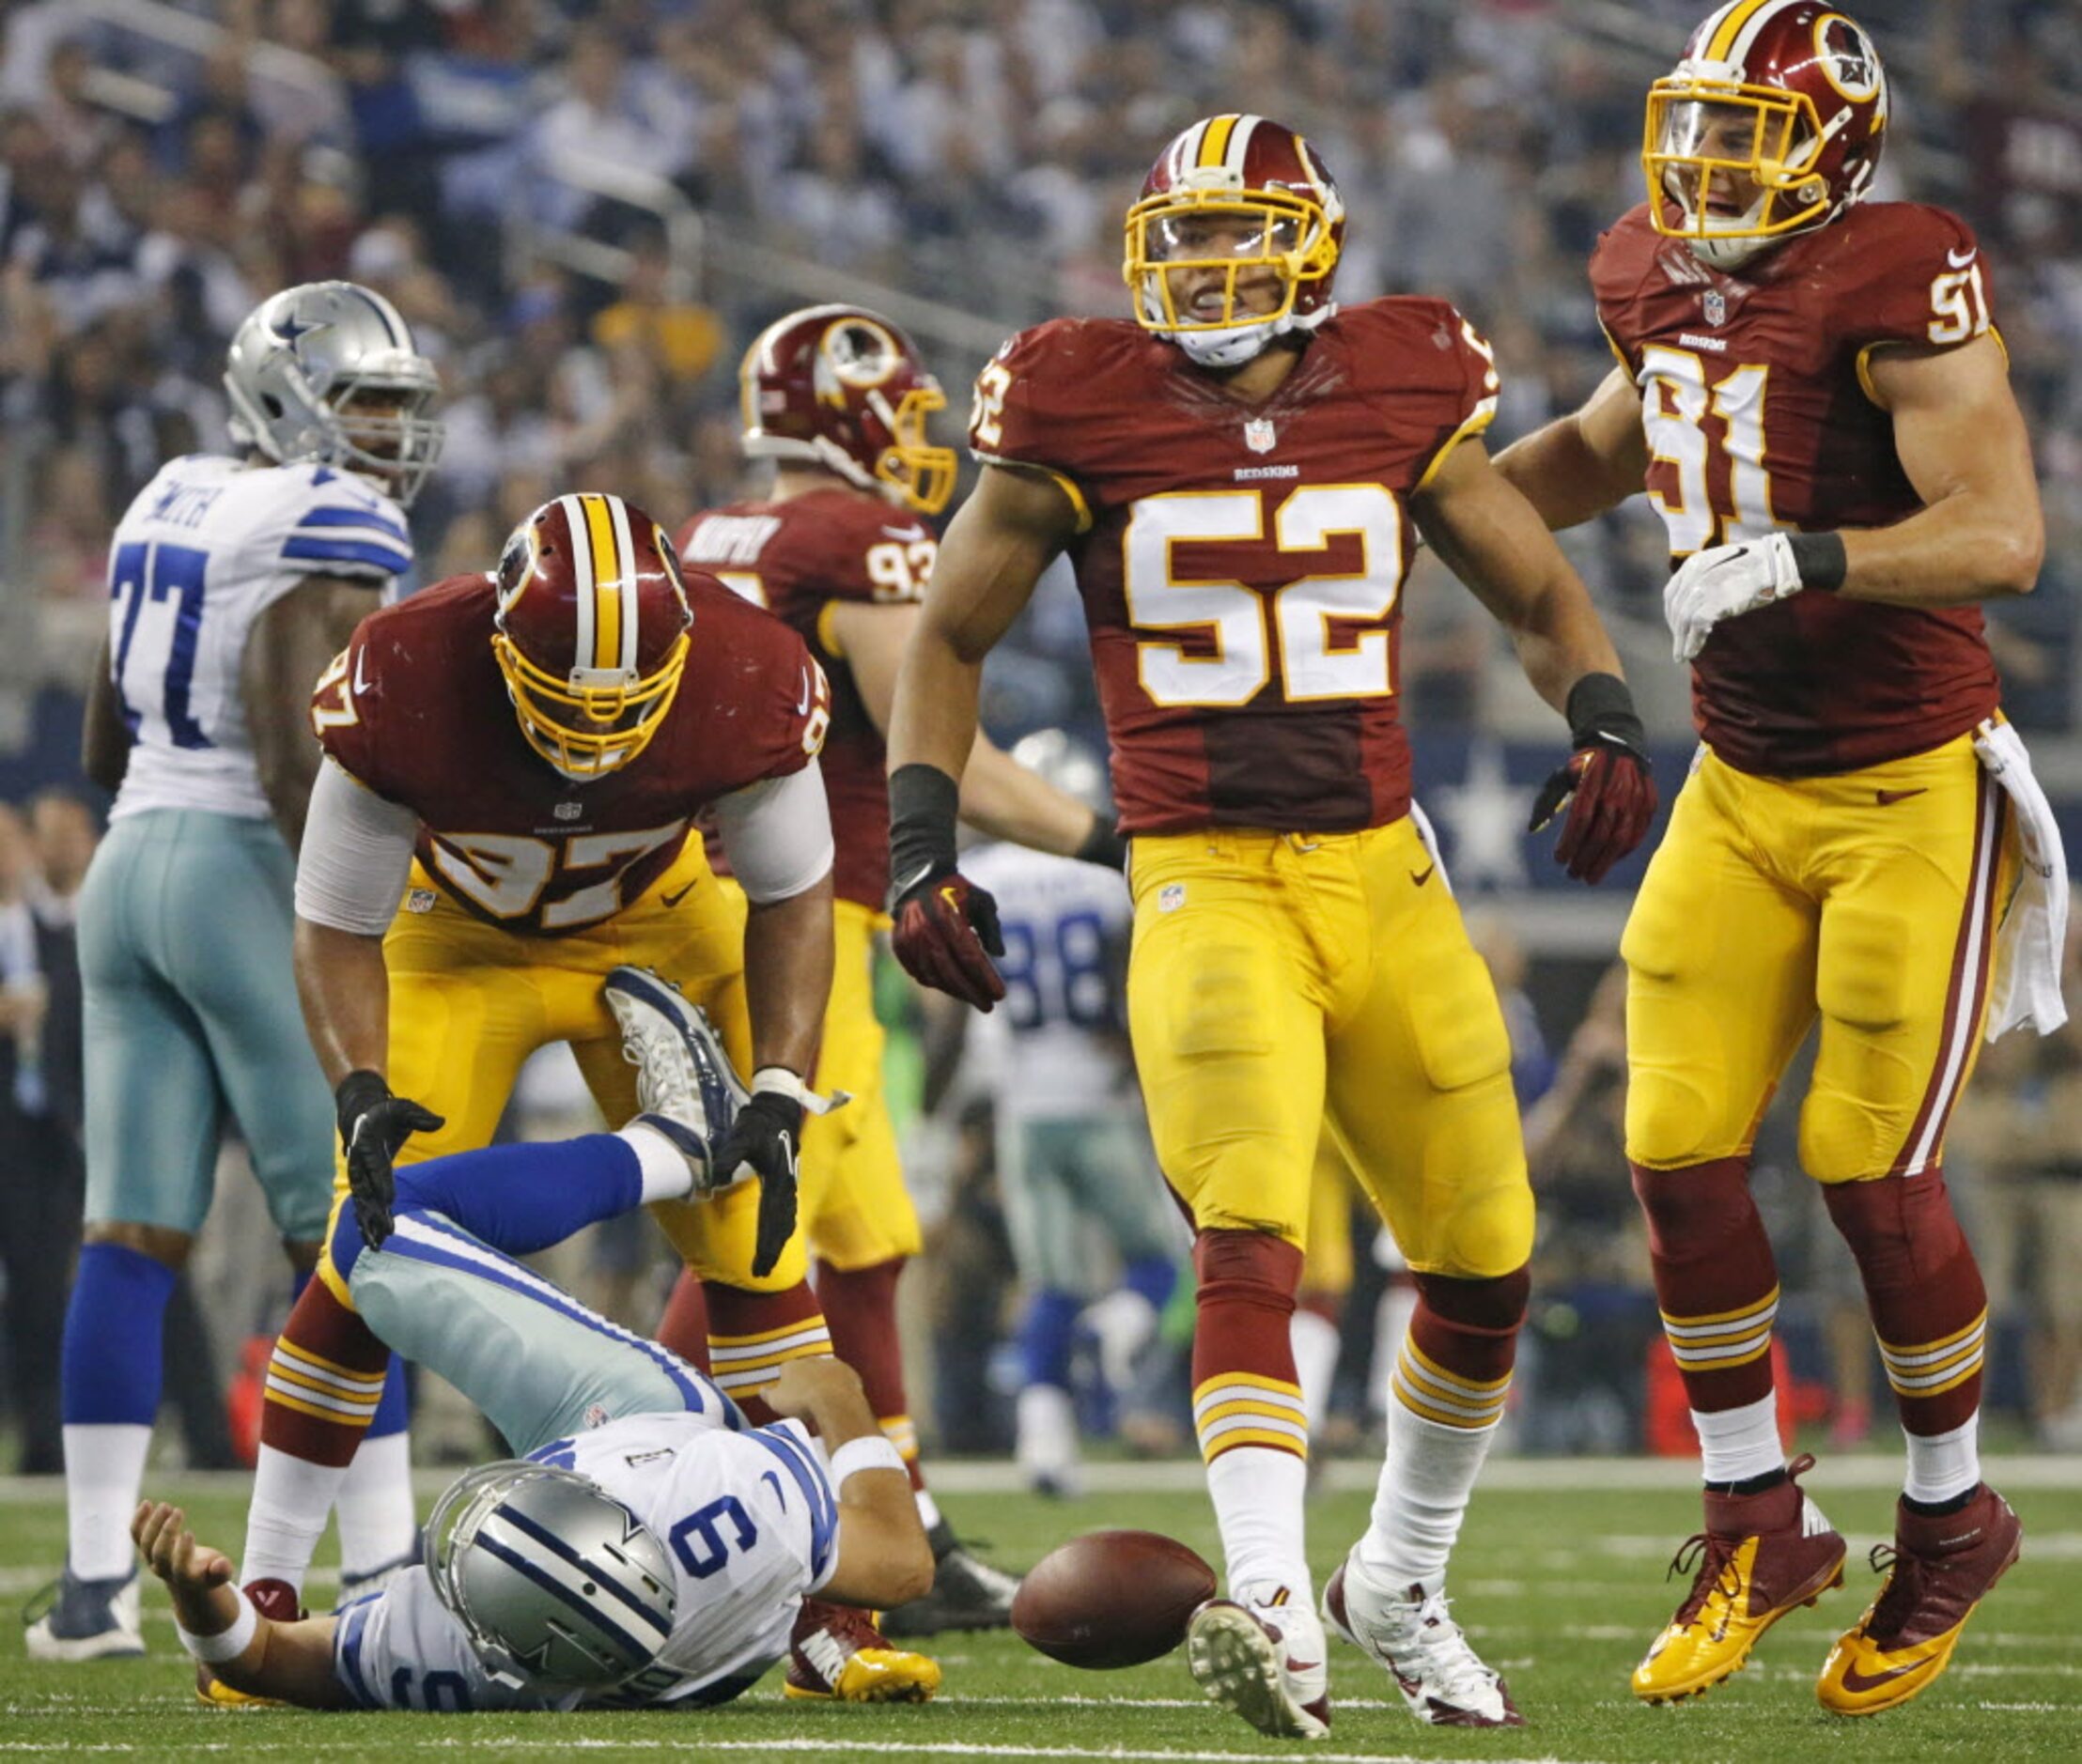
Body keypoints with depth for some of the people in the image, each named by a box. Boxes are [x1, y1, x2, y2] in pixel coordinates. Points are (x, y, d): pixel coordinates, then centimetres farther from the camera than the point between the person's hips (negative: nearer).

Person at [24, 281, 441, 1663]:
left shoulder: (171, 508, 15)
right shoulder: (329, 529, -10)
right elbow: (287, 724, -22)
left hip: (135, 871, 7)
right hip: (258, 881, -7)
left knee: (132, 1237, 4)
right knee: (347, 1244, 0)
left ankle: (94, 1583, 1)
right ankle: (385, 1572, 1)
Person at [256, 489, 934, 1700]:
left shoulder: (749, 684, -32)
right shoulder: (399, 689, -35)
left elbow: (790, 895, -12)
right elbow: (339, 927, -20)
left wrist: (778, 1097, -22)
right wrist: (363, 1092, -36)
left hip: (655, 929, 1)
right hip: (457, 937, -1)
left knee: (749, 1234, -9)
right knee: (376, 1253, -11)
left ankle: (826, 1602, -3)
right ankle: (267, 1590, 2)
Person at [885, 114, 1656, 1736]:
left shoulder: (1399, 398, 4)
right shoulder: (1084, 414, -2)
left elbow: (1541, 593, 14)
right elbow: (950, 639, 8)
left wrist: (1604, 720, -7)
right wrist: (921, 842, -2)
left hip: (1385, 875, 4)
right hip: (1204, 885, -4)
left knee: (1487, 1265, 10)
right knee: (1249, 1238, -23)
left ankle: (1401, 1585, 31)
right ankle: (1273, 1605, -33)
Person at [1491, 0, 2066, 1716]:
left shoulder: (1896, 285, -18)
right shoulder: (1664, 278, 5)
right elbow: (1609, 447, 27)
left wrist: (1795, 560, -36)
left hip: (1911, 791, -6)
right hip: (1741, 791, 7)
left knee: (1871, 1168, -4)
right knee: (1680, 1153, 0)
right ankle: (1756, 1525, 15)